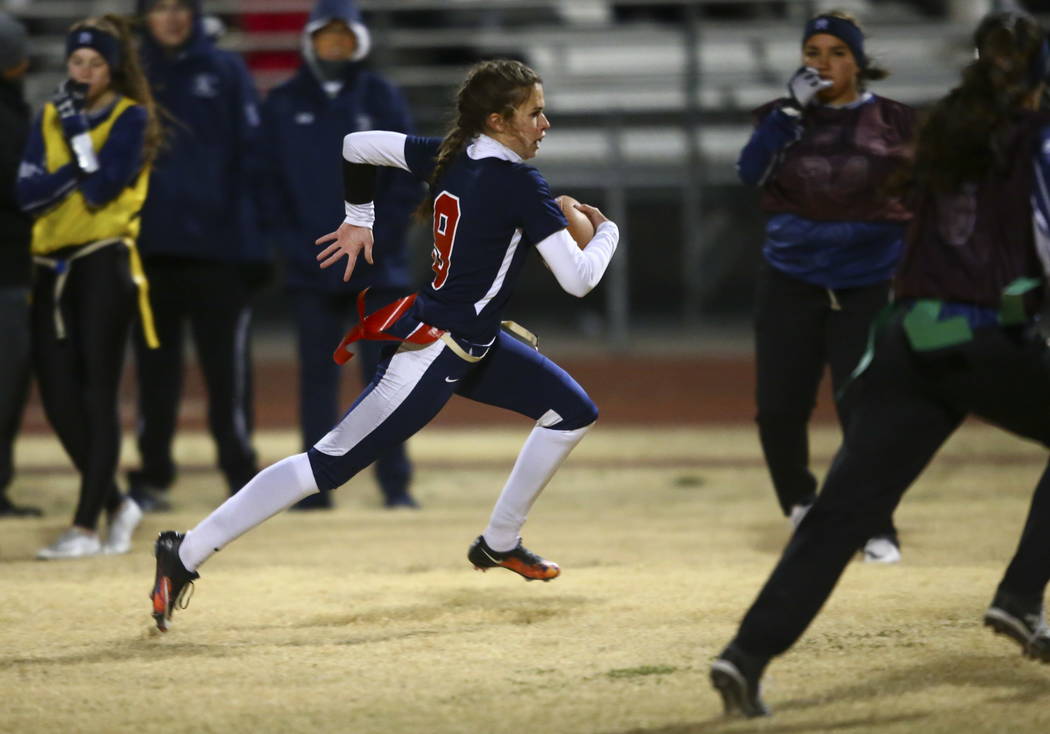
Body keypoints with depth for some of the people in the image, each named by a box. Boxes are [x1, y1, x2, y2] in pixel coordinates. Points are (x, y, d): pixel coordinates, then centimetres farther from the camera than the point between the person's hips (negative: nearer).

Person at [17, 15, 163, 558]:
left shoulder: (131, 118, 0)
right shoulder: (49, 117, 14)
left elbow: (100, 189, -12)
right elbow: (27, 193, 3)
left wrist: (79, 132, -10)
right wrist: (76, 172, -10)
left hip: (103, 264, -5)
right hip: (52, 266, 5)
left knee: (97, 396, -7)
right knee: (58, 398, 1)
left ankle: (86, 526, -7)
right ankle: (116, 504, 19)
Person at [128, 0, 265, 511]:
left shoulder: (226, 72, 5)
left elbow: (251, 151, 1)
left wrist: (251, 237, -7)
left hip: (218, 244, -2)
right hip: (151, 247, 2)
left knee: (227, 367, 0)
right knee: (155, 366, 5)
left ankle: (240, 474, 6)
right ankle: (151, 477, 11)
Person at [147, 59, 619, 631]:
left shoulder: (448, 157, 2)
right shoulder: (519, 184, -21)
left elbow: (357, 145, 11)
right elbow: (578, 280, -22)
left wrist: (359, 218, 23)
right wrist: (606, 230, -2)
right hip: (431, 356, -10)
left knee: (574, 412, 17)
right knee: (326, 466, -8)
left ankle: (499, 544, 26)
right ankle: (185, 556, -6)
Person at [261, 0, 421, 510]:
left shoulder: (381, 98, 5)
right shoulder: (282, 104, 7)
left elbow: (408, 179, 2)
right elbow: (270, 181, 6)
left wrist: (377, 236, -7)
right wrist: (293, 242, -5)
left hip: (377, 265, -1)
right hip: (310, 267, 1)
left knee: (383, 371, -1)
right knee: (316, 373, 3)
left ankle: (395, 482, 2)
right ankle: (316, 484, 6)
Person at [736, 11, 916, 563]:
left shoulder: (890, 122, 2)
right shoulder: (784, 117, 5)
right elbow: (750, 171, -12)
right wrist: (792, 110, -19)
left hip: (865, 287, -2)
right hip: (790, 284, 2)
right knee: (778, 409, 0)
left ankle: (877, 530, 3)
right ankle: (800, 506, 26)